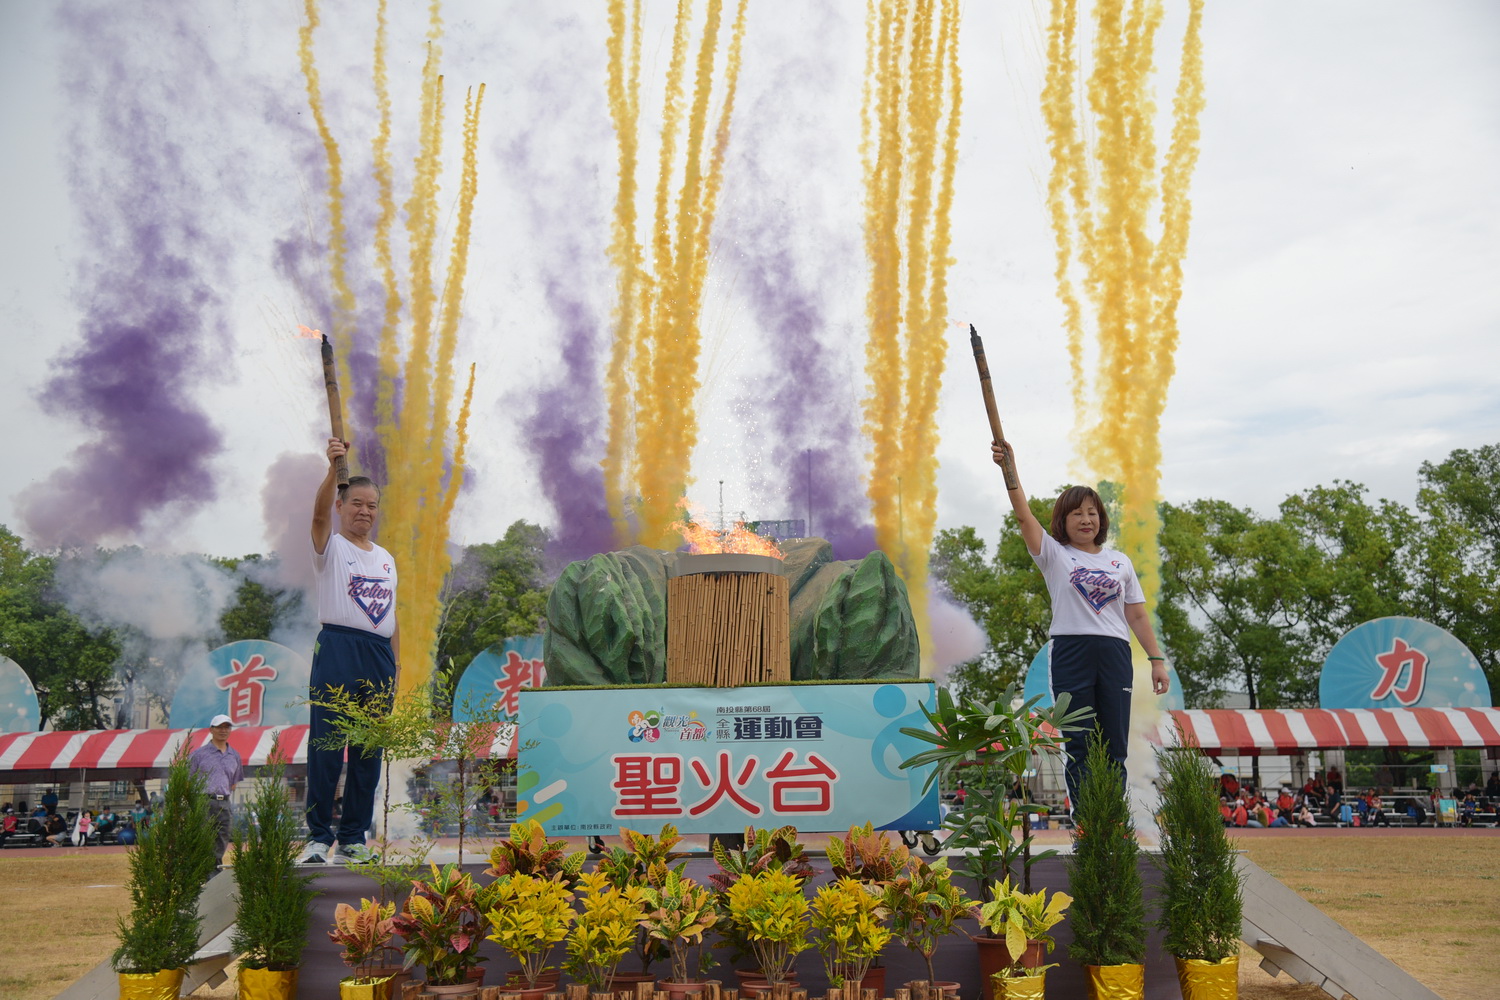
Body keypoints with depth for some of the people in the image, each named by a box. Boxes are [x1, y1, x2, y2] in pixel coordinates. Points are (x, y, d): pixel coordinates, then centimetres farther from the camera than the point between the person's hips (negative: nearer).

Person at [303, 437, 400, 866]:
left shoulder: (386, 559, 20)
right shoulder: (331, 547, 3)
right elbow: (319, 514, -20)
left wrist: (395, 663, 13)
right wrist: (334, 468, -35)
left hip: (379, 658, 6)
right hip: (337, 650, -5)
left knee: (369, 752, 7)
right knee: (325, 748, -6)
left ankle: (353, 839, 14)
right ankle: (318, 837, -1)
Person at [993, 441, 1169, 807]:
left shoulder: (1120, 561, 16)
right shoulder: (1054, 554, 7)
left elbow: (1137, 615, 14)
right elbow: (1024, 515, -8)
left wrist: (1157, 659, 7)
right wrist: (1009, 469, -20)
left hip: (1115, 656, 3)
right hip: (1071, 655, -2)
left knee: (1115, 748, 4)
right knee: (1079, 748, 0)